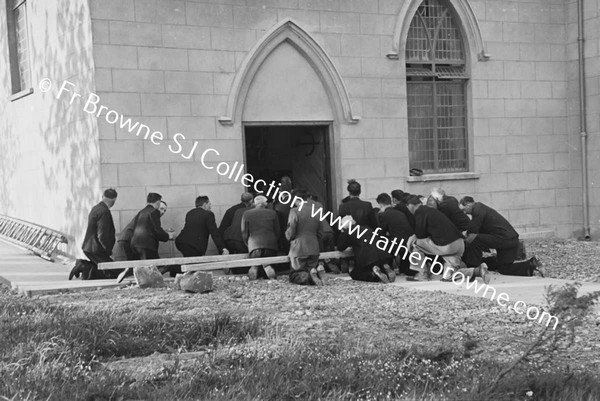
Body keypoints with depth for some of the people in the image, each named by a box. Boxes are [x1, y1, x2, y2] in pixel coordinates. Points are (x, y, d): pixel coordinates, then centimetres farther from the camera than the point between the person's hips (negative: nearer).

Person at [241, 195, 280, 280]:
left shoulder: (246, 214, 6)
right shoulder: (272, 213, 7)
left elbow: (244, 234, 8)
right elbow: (277, 232, 10)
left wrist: (249, 245, 20)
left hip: (254, 245, 0)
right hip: (271, 244, 0)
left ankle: (254, 267, -25)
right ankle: (267, 266, -22)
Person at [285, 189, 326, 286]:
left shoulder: (294, 211, -11)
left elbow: (290, 233, -10)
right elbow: (320, 233, 12)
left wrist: (288, 237, 12)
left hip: (298, 249, -5)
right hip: (314, 249, 5)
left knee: (294, 276, 5)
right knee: (309, 272, 17)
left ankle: (310, 277, -26)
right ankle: (319, 272, -18)